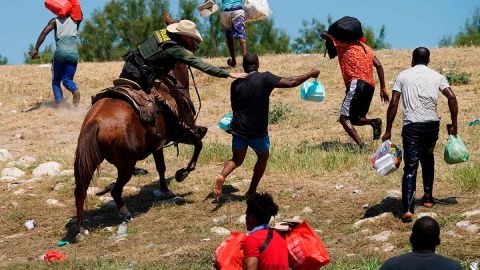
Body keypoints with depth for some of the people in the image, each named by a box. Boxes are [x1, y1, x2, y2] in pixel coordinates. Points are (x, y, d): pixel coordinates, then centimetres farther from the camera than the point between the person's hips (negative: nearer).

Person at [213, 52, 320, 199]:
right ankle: (252, 191, 20)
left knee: (237, 159, 17)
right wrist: (311, 74, -1)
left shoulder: (236, 84, 2)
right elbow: (290, 82, -14)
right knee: (263, 157, 22)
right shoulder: (264, 78, -12)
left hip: (238, 128, 3)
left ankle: (222, 176, -14)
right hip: (257, 130, -3)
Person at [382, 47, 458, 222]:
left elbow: (393, 104, -1)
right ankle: (428, 197, 32)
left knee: (410, 167, -5)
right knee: (428, 158, 29)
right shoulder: (436, 76, 11)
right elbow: (452, 98, -2)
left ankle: (408, 209, -19)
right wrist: (454, 125, 5)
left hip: (411, 125, -2)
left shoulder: (403, 76, 7)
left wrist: (388, 131, 2)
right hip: (432, 124, 2)